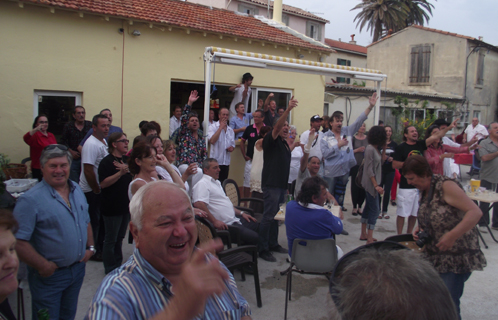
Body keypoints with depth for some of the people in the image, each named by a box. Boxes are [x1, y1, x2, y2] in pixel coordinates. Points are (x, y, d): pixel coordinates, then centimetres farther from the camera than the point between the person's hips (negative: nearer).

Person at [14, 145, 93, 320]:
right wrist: (43, 266, -21)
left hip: (78, 269, 6)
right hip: (49, 275, -6)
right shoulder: (31, 199, -20)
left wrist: (90, 247, 6)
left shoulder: (77, 190, 4)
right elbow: (18, 242, -24)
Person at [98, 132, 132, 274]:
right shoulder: (107, 161, -12)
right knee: (111, 240, 4)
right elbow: (103, 183, -22)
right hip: (112, 207, -7)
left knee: (120, 238, 18)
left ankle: (118, 266, 30)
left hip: (125, 205, 7)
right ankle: (110, 271, 15)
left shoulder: (126, 159, 11)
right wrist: (120, 173, -28)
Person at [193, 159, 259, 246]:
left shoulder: (216, 182, 23)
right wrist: (214, 221, -27)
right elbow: (199, 204, -27)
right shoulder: (202, 184, -11)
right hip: (224, 226, -10)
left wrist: (241, 213, 21)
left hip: (235, 220, 11)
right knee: (255, 238, -21)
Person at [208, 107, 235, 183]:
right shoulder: (213, 127, -2)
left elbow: (233, 144, 23)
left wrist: (232, 147, -2)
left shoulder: (230, 130, 16)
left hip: (226, 162, 5)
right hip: (215, 161, -5)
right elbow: (212, 141, -19)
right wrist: (221, 127, -13)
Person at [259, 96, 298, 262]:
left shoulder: (285, 144, 18)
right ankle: (262, 248, -1)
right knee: (269, 216, -7)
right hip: (271, 184, -8)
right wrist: (288, 109, -38)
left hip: (281, 184, 9)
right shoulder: (271, 140, -6)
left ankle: (273, 243, 25)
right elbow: (277, 126, -26)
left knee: (276, 215, 14)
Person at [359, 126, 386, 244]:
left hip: (373, 182, 9)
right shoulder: (370, 149, -17)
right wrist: (376, 185, -23)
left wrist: (384, 149, 7)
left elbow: (380, 162, 13)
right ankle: (369, 239, -2)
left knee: (369, 207, 15)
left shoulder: (375, 148, 9)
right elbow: (369, 169, -20)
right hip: (371, 183, -9)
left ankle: (364, 234, 25)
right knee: (374, 210, -6)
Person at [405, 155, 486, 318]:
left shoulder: (445, 186, -18)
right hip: (434, 255, 8)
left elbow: (475, 212, -24)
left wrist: (452, 235, -30)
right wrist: (420, 228, 1)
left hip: (457, 257, -8)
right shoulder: (424, 191, 6)